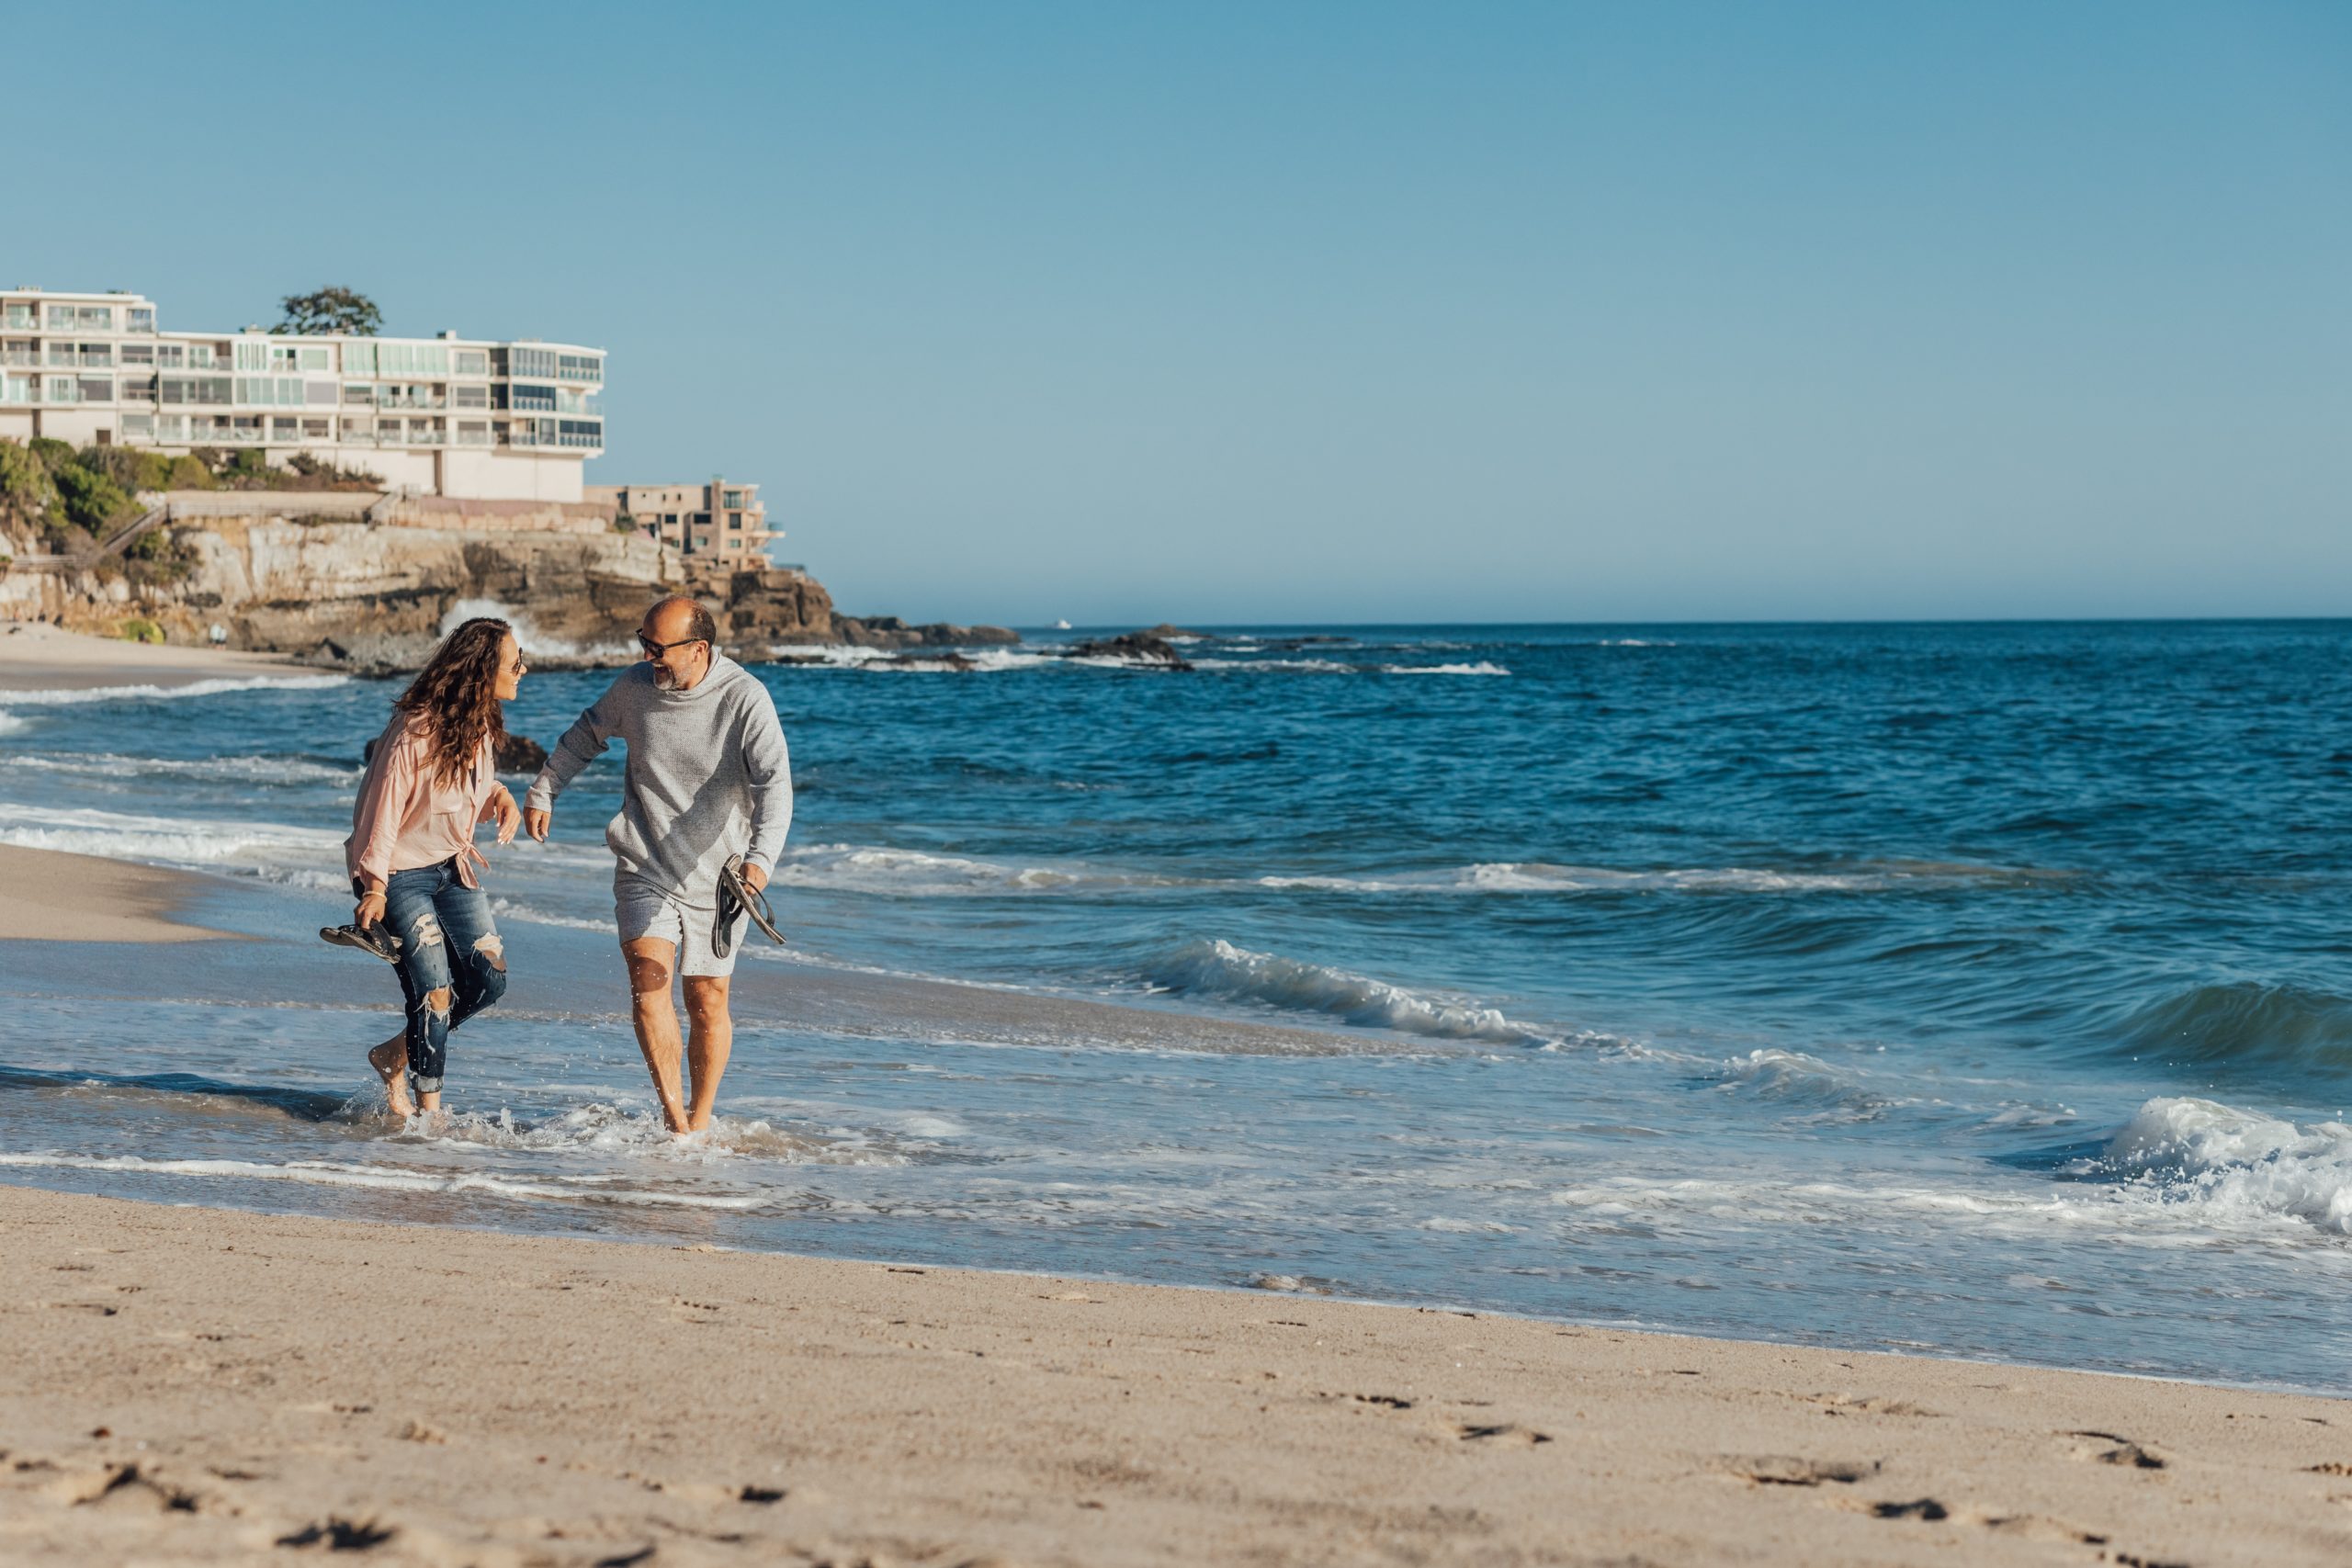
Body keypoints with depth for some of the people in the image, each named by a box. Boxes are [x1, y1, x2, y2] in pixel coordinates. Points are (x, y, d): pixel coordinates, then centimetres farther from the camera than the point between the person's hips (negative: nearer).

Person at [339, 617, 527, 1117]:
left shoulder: (482, 726, -1)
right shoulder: (416, 729, -25)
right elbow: (383, 809, -19)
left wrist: (501, 797, -8)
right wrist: (374, 888, -17)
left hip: (452, 868, 8)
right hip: (401, 873, -8)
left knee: (489, 979, 2)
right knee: (435, 992, -9)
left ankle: (395, 1056, 20)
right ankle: (428, 1110, 7)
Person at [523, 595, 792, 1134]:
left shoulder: (745, 699, -14)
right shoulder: (635, 687, -2)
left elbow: (774, 783, -25)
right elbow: (588, 734, 20)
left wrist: (761, 856, -40)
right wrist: (543, 790, 25)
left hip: (716, 876, -1)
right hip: (645, 868, 2)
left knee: (708, 1003, 4)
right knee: (649, 974, -19)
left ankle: (700, 1122, 21)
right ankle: (674, 1119, -18)